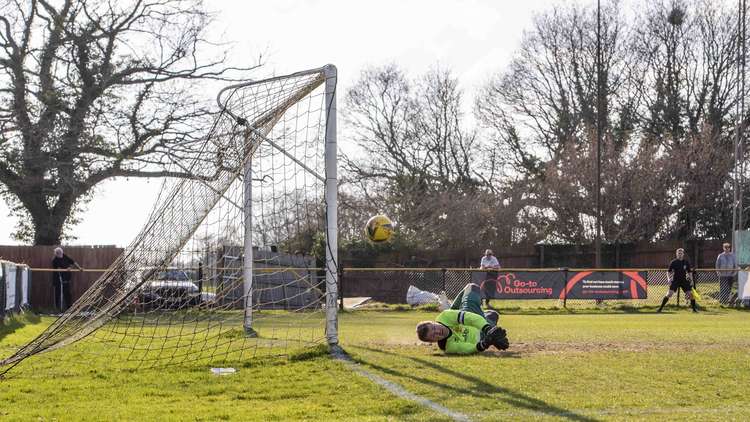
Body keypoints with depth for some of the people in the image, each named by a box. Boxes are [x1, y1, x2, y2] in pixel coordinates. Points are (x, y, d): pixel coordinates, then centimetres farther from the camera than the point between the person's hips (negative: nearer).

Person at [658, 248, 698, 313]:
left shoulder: (686, 262, 3)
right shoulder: (673, 262, -3)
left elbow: (689, 272, 12)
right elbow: (668, 271, 2)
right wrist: (669, 278, -15)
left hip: (684, 281, 2)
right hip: (675, 280, -2)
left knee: (690, 293, -5)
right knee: (669, 293, -16)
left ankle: (694, 308, 12)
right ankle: (660, 308, -13)